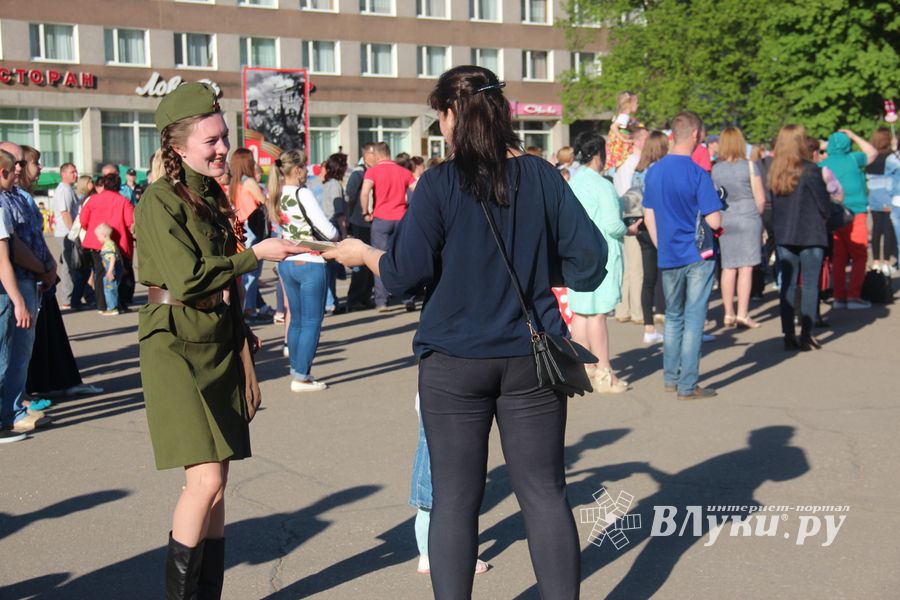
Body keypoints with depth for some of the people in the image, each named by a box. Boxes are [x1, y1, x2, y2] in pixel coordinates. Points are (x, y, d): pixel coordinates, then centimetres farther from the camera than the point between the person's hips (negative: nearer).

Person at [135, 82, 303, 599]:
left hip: (220, 346, 8)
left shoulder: (213, 198, 13)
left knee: (215, 482, 8)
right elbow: (187, 278, -21)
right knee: (206, 480, -14)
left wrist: (242, 342, 18)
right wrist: (256, 255, -13)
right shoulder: (160, 201, -11)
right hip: (176, 347, -7)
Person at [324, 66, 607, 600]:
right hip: (531, 358, 2)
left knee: (455, 499, 8)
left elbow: (404, 274, -9)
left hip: (454, 362, -2)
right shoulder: (542, 175, -1)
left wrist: (362, 253, 10)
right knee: (545, 494, 10)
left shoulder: (440, 182, -9)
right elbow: (590, 258, -2)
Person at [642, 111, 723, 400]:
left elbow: (649, 216, 9)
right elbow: (714, 221, -18)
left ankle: (670, 378, 23)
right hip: (698, 256, -5)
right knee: (694, 320, 2)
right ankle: (687, 385, 5)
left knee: (673, 317, 18)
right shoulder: (698, 173, -15)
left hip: (668, 257, 5)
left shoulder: (653, 172, 2)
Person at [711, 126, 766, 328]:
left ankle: (729, 314, 10)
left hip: (724, 221, 3)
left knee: (728, 268, 8)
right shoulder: (749, 166, -6)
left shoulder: (715, 169, 3)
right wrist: (757, 216, 12)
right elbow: (761, 199, -5)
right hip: (748, 218, -3)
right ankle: (742, 314, -5)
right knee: (746, 267, -2)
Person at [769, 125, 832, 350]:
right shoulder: (810, 170, -12)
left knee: (788, 284, 8)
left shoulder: (774, 172, 2)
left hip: (783, 236, 4)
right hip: (810, 235, -4)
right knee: (810, 284, 2)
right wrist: (822, 218, 13)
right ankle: (806, 336, 0)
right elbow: (825, 205, -6)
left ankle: (789, 336, 9)